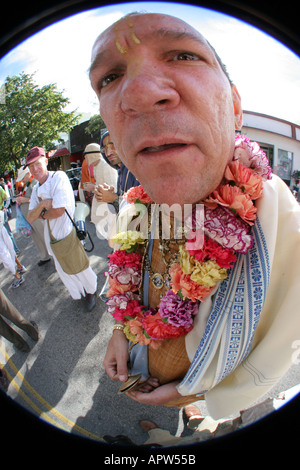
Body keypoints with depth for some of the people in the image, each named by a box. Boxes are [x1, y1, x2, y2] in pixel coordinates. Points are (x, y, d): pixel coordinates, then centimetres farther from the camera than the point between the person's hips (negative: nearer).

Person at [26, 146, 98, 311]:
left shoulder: (58, 177, -18)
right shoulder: (36, 189, 5)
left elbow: (59, 210, -26)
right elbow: (30, 218, -1)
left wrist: (42, 214, -8)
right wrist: (42, 205, -19)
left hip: (67, 235, -7)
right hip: (51, 239, 7)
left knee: (80, 268, 12)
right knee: (64, 271, 24)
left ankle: (91, 292, 41)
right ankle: (78, 293, 50)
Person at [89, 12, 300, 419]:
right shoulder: (142, 204, -20)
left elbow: (267, 369, -19)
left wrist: (189, 393, -11)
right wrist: (121, 329, -6)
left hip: (199, 400, -3)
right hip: (140, 360, 4)